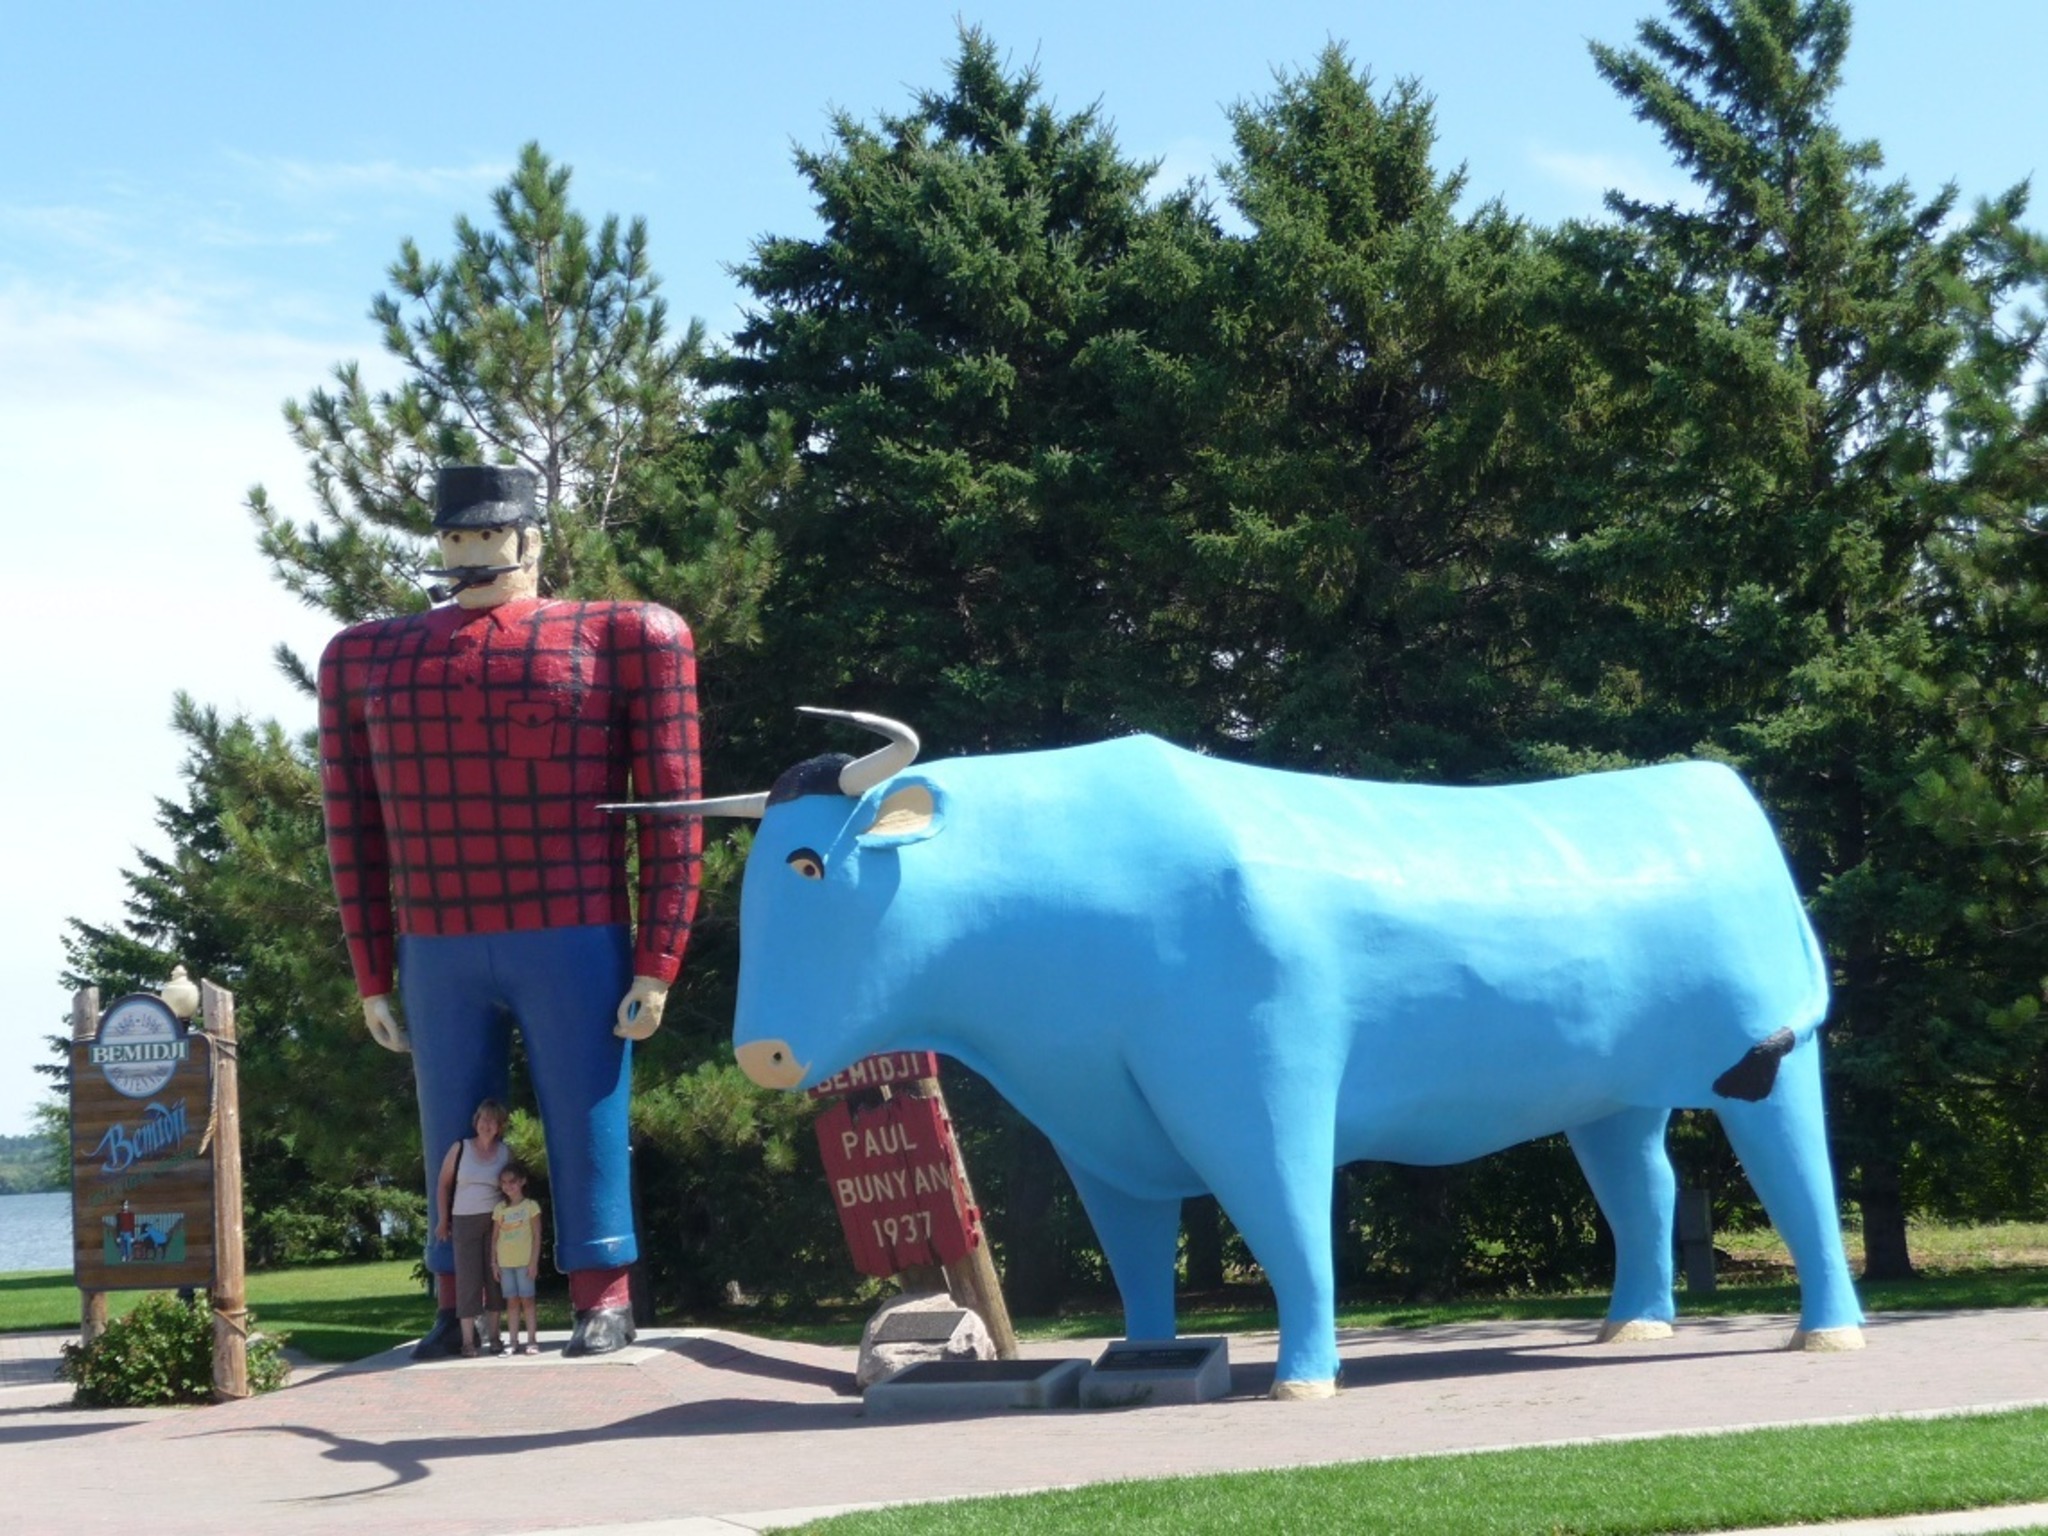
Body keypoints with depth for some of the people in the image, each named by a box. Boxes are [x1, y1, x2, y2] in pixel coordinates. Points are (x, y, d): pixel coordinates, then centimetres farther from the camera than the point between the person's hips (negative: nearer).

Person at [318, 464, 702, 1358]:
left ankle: (602, 1302, 9)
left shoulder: (620, 640, 1)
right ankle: (461, 1312, 14)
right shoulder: (369, 659, 12)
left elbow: (673, 811, -2)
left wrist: (657, 964, -8)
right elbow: (355, 830, 13)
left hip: (575, 944, -3)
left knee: (587, 1131, -1)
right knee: (456, 1146, 6)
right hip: (439, 954, 3)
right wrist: (373, 978, 8)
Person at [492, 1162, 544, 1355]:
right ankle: (512, 1341, 6)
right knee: (511, 1301, 5)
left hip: (525, 1261, -3)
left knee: (527, 1300, -2)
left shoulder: (531, 1206, -2)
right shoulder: (500, 1208, 8)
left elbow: (537, 1236, -4)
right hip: (505, 1262, 3)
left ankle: (532, 1341, 2)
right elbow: (495, 1237, 10)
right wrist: (494, 1262, 4)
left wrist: (534, 1261, -10)